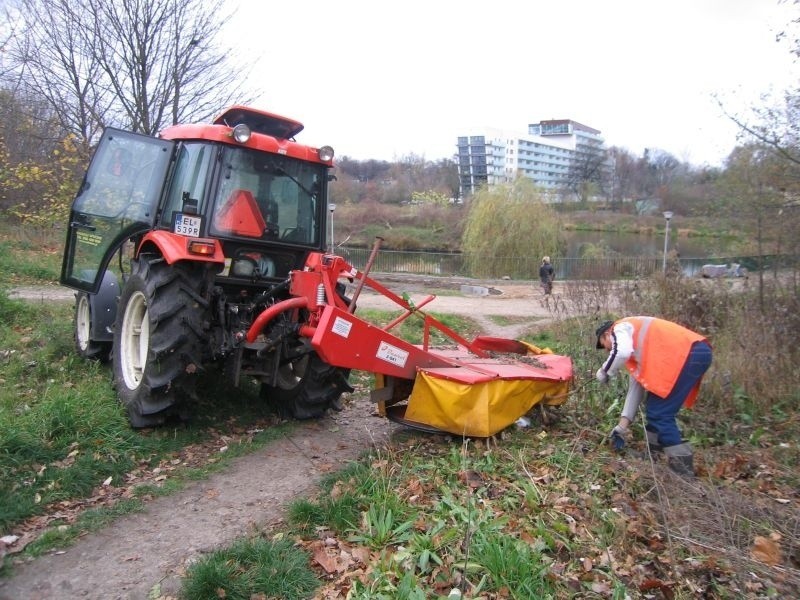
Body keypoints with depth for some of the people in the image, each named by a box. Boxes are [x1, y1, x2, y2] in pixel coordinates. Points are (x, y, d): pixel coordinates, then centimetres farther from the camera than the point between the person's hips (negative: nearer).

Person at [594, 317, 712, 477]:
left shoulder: (620, 328, 7)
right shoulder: (636, 344, 32)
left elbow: (622, 352, -18)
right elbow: (637, 385, 30)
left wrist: (605, 371, 3)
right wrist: (622, 426, 30)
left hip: (689, 354, -10)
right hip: (695, 354, 10)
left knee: (659, 413, -4)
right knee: (655, 408, 18)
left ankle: (682, 466, 1)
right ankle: (654, 449, 27)